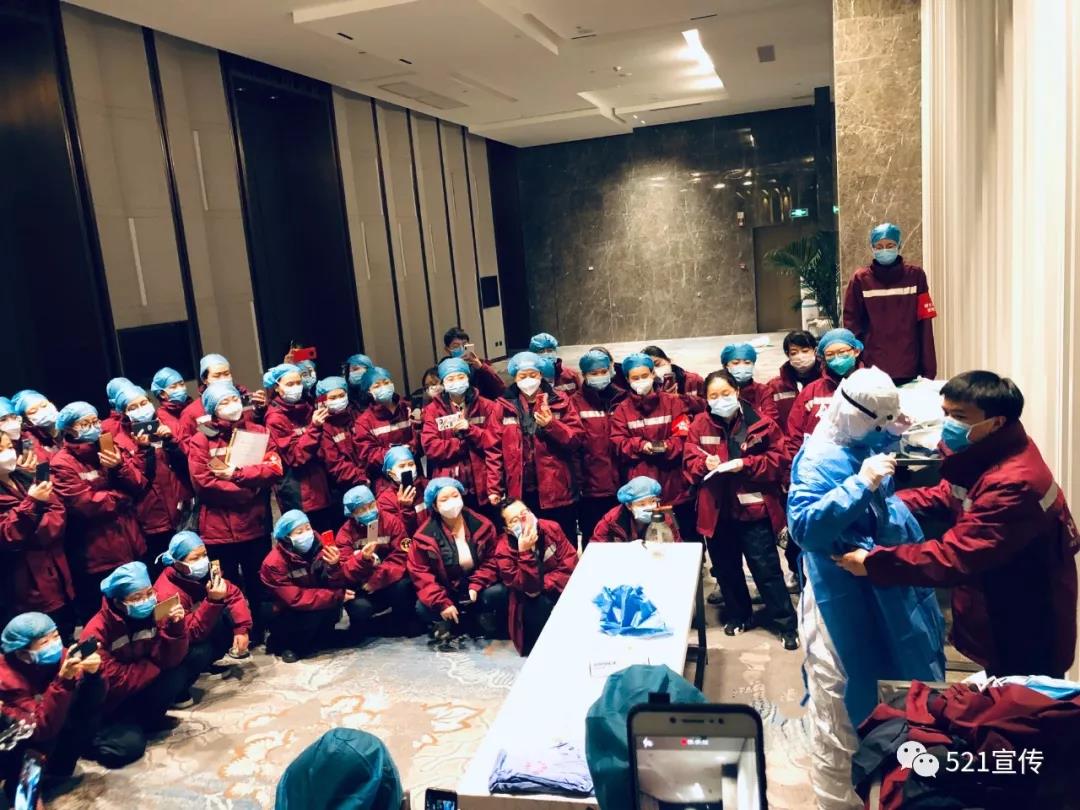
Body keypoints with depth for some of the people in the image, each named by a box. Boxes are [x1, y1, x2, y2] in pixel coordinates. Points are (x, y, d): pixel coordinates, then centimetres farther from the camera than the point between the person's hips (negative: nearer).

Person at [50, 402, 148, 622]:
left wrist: (121, 467, -17)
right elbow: (86, 505, -20)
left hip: (131, 546, 6)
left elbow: (140, 487, 2)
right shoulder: (62, 464, -9)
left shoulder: (111, 449, 10)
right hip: (98, 555, -6)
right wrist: (123, 496, -6)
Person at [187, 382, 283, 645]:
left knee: (257, 583, 14)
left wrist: (237, 474, -15)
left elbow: (276, 469, -6)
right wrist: (248, 492, -15)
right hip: (219, 527, -2)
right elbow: (203, 483, -14)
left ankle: (258, 633, 31)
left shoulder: (258, 432, 6)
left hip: (255, 523, 3)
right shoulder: (200, 440, -4)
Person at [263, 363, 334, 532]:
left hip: (321, 486, 6)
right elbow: (295, 457, -15)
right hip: (298, 494, -6)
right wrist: (314, 427, -23)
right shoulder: (275, 419, -9)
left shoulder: (307, 408, 9)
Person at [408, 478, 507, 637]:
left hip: (477, 588, 1)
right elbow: (420, 573, -10)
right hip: (446, 592, -1)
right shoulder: (424, 536, -11)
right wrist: (442, 604, -19)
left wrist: (475, 586, -16)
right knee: (423, 609, -28)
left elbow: (491, 560, 0)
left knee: (498, 593, -28)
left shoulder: (482, 525, -6)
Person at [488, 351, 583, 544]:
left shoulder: (560, 401, 2)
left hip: (556, 489, 0)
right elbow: (495, 449, 1)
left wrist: (551, 425, -19)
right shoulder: (504, 406, 3)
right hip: (520, 491, 1)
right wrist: (494, 488, -3)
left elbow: (576, 439, -3)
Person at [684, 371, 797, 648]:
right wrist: (704, 463, -18)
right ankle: (738, 615, 36)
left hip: (755, 508, -3)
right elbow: (689, 463, 4)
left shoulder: (761, 423, -6)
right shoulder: (699, 425, 2)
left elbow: (778, 461, -5)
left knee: (767, 569, 2)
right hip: (717, 510, 3)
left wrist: (746, 464, -19)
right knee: (726, 569, 16)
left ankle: (787, 624, 16)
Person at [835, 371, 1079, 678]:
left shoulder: (1014, 484, -35)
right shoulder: (985, 454, -4)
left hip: (1027, 632, -9)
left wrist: (874, 562, -33)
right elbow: (948, 495, 12)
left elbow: (955, 555, -37)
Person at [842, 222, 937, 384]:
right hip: (873, 367, -1)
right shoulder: (860, 278, 2)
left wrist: (929, 368, -2)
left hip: (908, 367, 1)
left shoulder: (915, 275, 3)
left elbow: (924, 323, 1)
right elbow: (852, 322, 2)